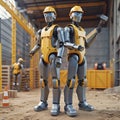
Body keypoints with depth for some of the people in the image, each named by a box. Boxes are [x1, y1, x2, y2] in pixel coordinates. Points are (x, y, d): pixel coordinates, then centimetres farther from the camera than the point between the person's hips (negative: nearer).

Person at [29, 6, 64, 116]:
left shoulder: (57, 29, 1)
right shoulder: (41, 31, 21)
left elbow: (61, 45, -9)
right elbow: (39, 44, 28)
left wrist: (59, 57, -21)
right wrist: (33, 50, 7)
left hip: (54, 56, -7)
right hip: (44, 57, 7)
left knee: (55, 80, -12)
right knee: (43, 80, 8)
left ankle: (56, 105, -9)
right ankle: (43, 103, 16)